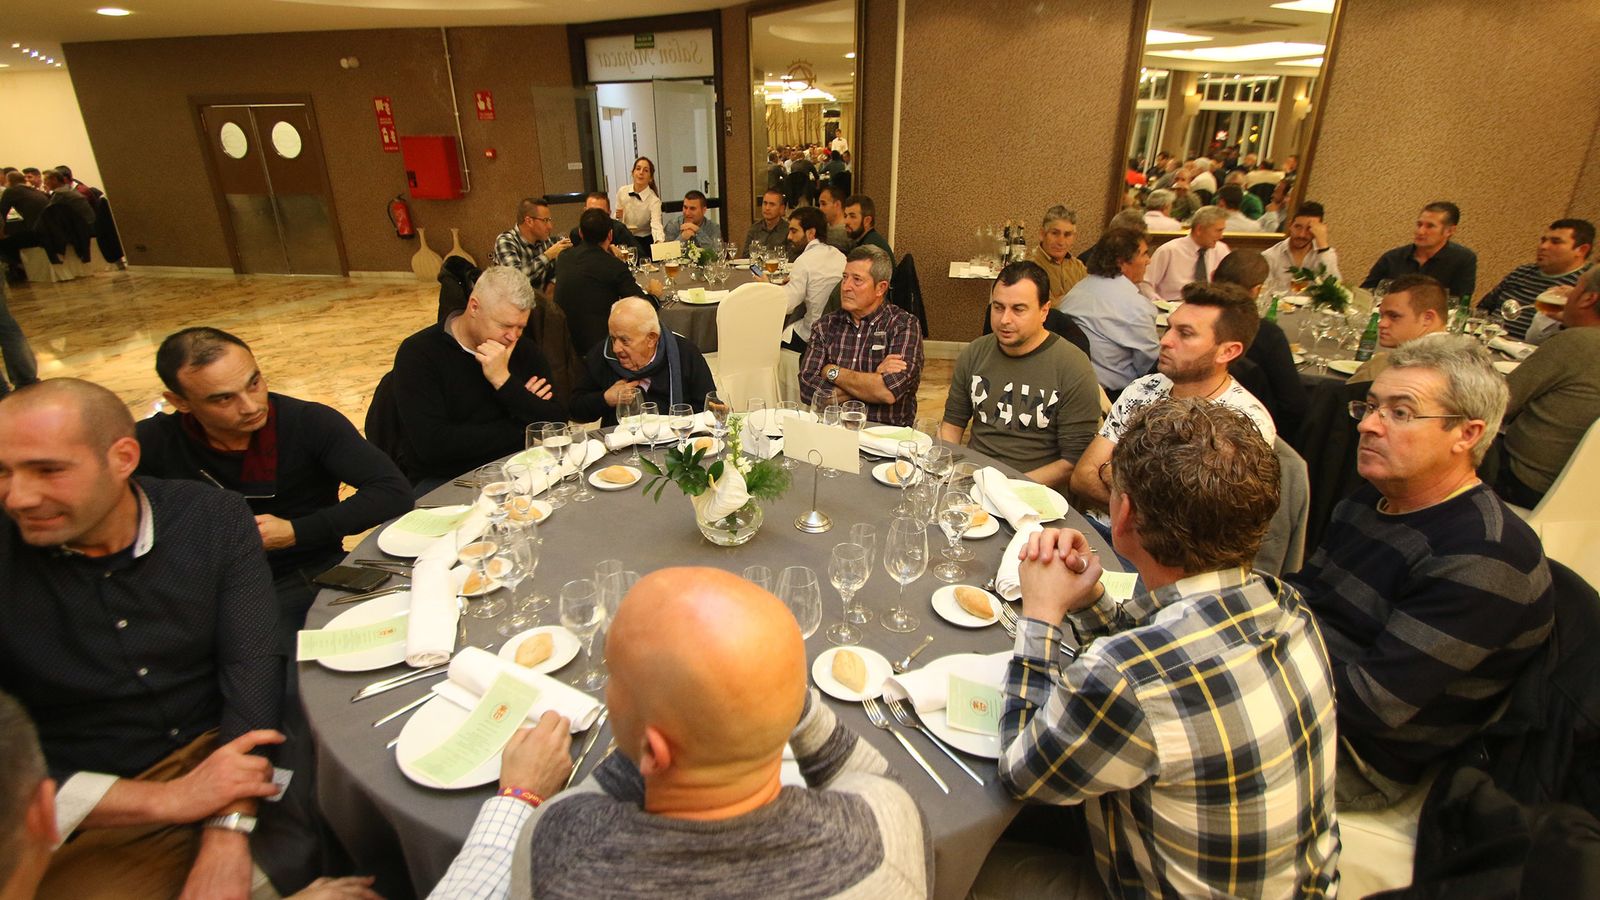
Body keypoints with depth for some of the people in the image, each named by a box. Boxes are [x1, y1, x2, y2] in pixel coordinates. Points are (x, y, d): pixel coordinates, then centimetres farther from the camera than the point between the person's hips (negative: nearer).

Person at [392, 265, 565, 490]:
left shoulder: (525, 351, 2)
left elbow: (557, 425, -7)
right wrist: (520, 429, -13)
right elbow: (432, 444, -20)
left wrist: (504, 381, -19)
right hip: (441, 481, -3)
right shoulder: (418, 353, -9)